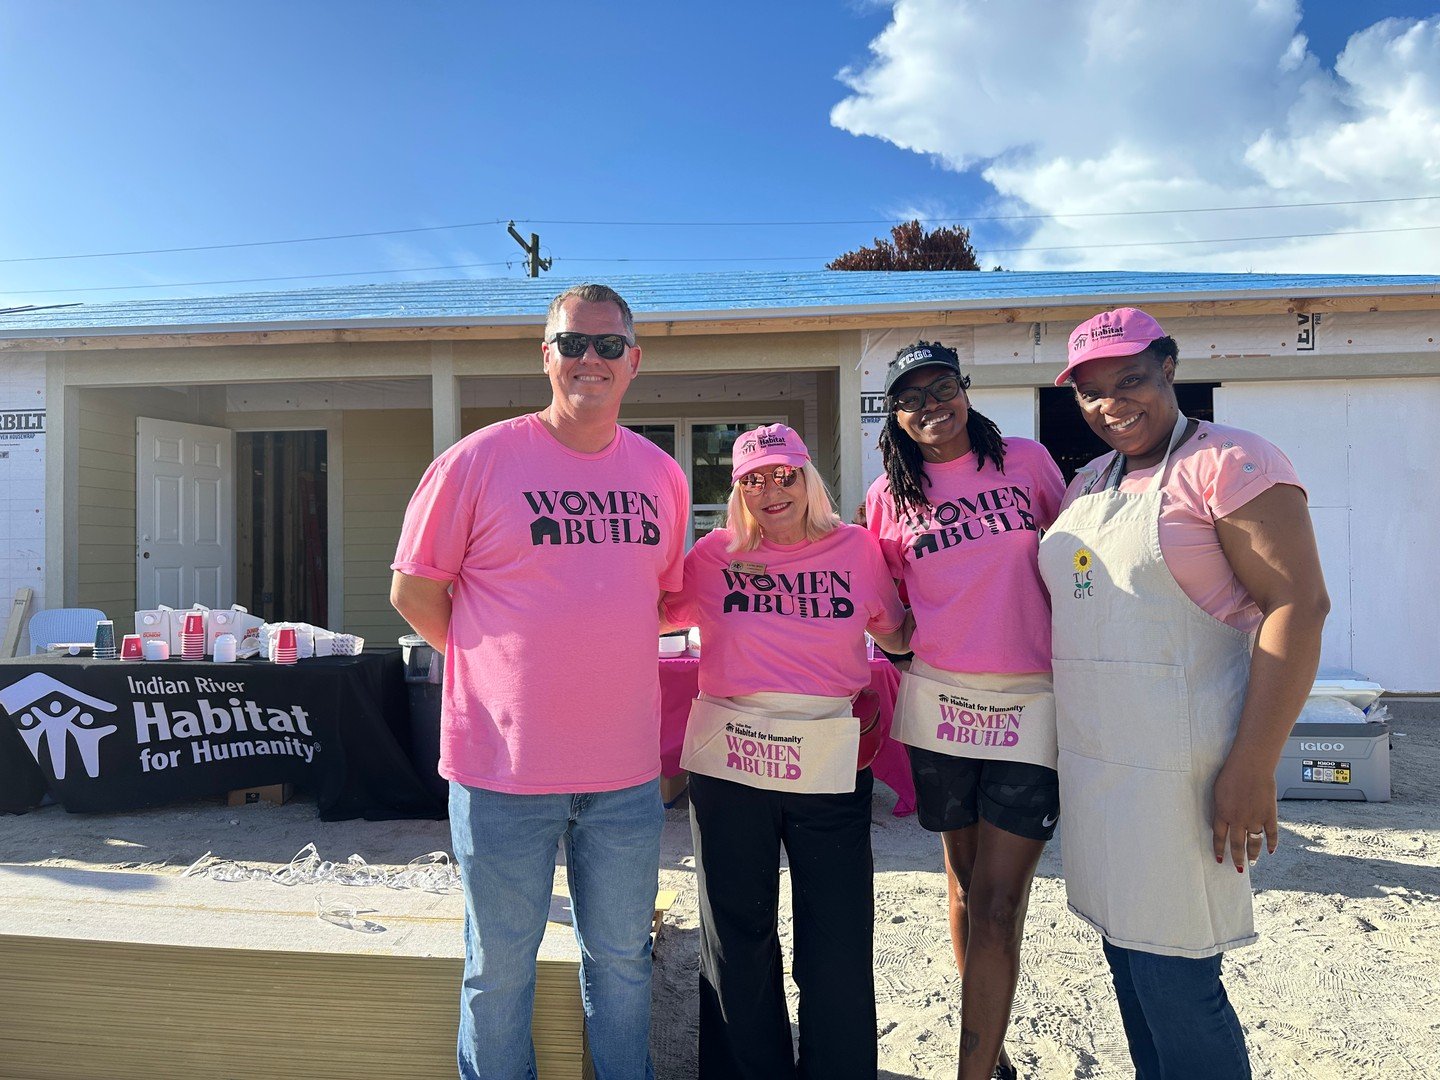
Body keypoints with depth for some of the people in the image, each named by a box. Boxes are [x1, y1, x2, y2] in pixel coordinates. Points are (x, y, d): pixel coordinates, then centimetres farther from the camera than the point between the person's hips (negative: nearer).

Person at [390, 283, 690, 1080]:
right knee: (499, 969, 15)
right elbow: (412, 590, -1)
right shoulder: (479, 459, -8)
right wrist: (498, 662, -1)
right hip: (505, 765, -3)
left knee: (622, 960, 20)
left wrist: (600, 660, 6)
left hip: (627, 770, 4)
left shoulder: (662, 475, 4)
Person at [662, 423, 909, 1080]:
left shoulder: (857, 548, 5)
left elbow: (900, 636, 14)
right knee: (737, 935, 14)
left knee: (837, 940, 8)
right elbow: (656, 614, 11)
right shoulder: (715, 555, 3)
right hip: (728, 761, 1)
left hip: (830, 762, 0)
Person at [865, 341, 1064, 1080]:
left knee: (997, 905, -3)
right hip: (939, 701, 2)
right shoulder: (888, 497, 4)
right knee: (966, 886, 15)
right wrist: (912, 653, 1)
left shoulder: (1028, 461, 2)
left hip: (1034, 702, -1)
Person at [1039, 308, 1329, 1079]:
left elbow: (1298, 605, -16)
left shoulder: (1229, 463, -9)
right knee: (1125, 953, 18)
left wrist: (1253, 769, -21)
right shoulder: (1087, 484, 13)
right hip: (1093, 758, 7)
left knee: (1173, 979, 1)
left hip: (1179, 768, -7)